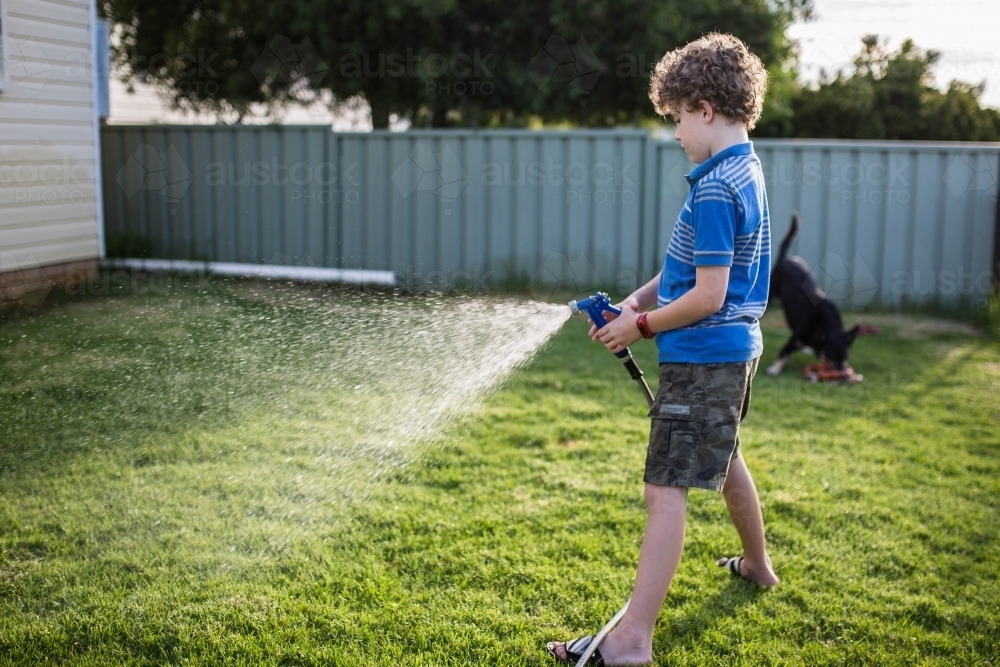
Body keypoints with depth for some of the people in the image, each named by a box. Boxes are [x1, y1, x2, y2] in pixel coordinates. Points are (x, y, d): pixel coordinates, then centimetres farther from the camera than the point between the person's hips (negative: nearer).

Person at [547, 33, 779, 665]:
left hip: (703, 357, -10)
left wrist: (642, 326, -9)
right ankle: (758, 563, 50)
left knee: (667, 489, -11)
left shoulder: (714, 189, -21)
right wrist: (636, 300, 3)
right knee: (723, 456, 28)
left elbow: (707, 295, -23)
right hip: (736, 350, 10)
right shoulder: (747, 169, 10)